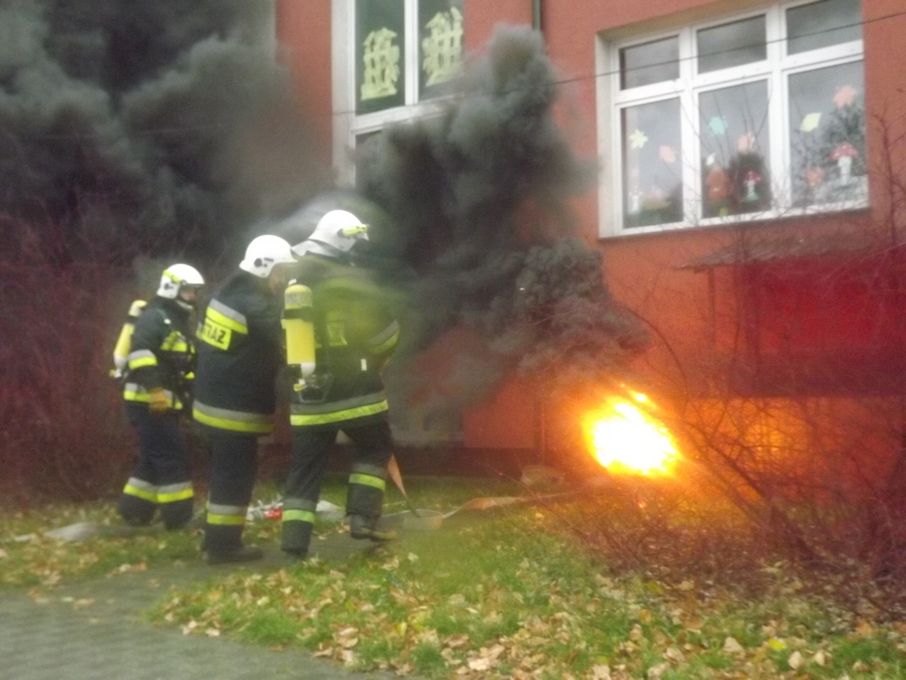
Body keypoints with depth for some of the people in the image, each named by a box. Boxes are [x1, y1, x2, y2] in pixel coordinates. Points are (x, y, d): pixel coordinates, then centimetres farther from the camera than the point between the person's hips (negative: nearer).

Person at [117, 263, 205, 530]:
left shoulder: (181, 322, 21)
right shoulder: (155, 316, -11)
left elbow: (184, 364, 28)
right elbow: (140, 352, -26)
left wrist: (191, 394, 21)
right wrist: (154, 387, -31)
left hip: (165, 403, 10)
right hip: (148, 400, -10)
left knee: (155, 458, 14)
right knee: (172, 456, -9)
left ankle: (134, 509, 23)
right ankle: (179, 515, -4)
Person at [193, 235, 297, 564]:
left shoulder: (228, 293, 11)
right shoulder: (257, 308, -20)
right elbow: (283, 347, -15)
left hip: (213, 400, 10)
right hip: (235, 408, -10)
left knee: (224, 473, 18)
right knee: (235, 477, -2)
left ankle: (216, 538, 26)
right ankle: (223, 544, 4)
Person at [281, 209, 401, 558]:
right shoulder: (351, 279, -10)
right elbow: (385, 331, -7)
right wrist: (373, 363, 11)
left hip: (308, 394, 5)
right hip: (353, 389, -4)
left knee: (305, 466, 10)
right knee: (374, 450, 15)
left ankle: (294, 539, 7)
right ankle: (362, 518, 6)